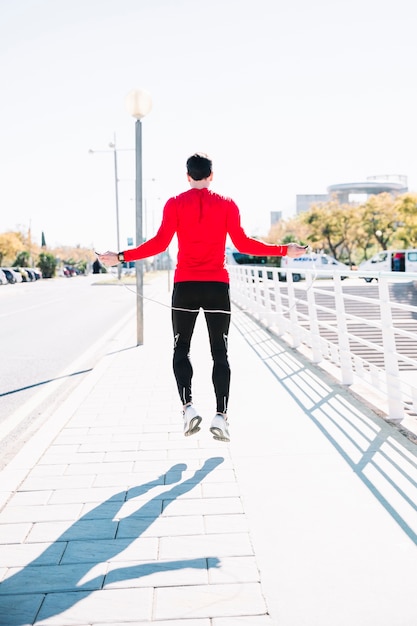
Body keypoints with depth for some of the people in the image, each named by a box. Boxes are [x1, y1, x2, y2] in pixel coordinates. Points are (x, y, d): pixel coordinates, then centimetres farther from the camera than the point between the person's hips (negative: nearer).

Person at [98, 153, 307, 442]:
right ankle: (221, 416, -2)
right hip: (218, 286, 0)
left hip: (185, 285, 0)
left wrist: (121, 257, 1)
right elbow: (243, 244, 0)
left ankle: (188, 407, -4)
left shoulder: (175, 204, 2)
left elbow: (160, 243, -5)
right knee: (220, 353, 5)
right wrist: (284, 250, 9)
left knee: (181, 350, 11)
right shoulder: (227, 204, 4)